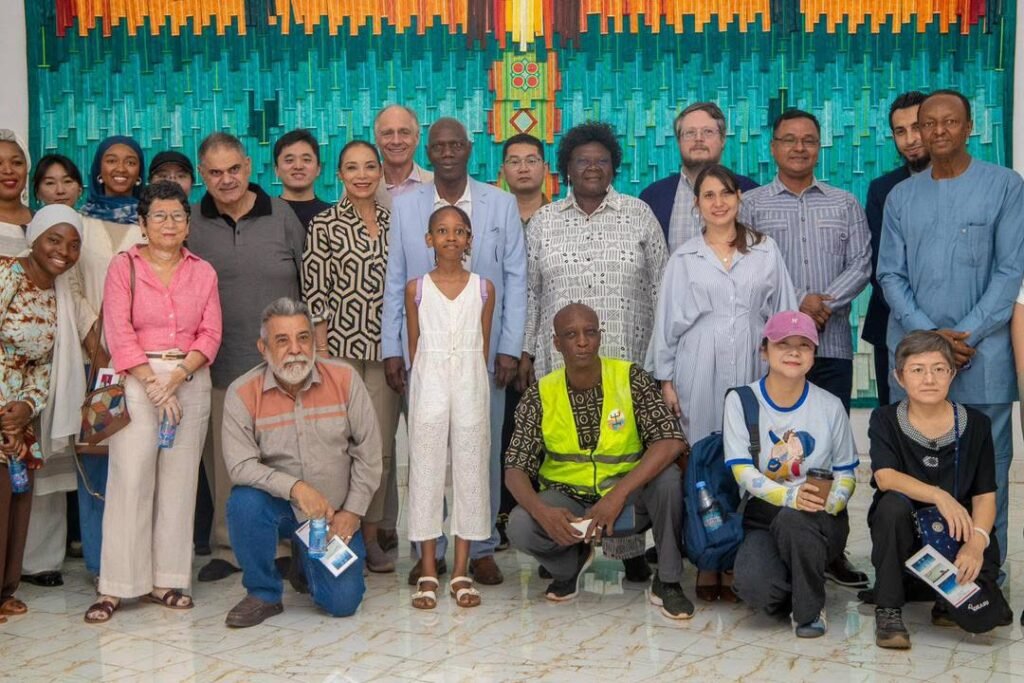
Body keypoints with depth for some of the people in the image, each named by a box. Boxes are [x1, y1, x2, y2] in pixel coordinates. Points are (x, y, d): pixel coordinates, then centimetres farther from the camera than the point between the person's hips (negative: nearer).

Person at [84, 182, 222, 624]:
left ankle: (166, 580, 10)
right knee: (130, 479, -6)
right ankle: (116, 586, 0)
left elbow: (211, 334, 5)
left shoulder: (203, 272, 12)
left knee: (179, 480, 2)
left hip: (190, 381, 3)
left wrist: (178, 376, -10)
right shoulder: (124, 266, 4)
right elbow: (119, 333, -4)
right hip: (136, 380, -2)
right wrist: (153, 384, -12)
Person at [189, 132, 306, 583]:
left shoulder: (283, 216, 4)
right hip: (219, 367, 1)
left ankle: (285, 545, 17)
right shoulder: (189, 224, 5)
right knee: (224, 463, 7)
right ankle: (229, 548, 20)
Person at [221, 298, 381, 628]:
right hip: (278, 506, -1)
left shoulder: (344, 378, -9)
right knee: (244, 502, -34)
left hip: (335, 514, 1)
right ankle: (263, 593, -8)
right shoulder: (243, 393, -12)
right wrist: (294, 487, -31)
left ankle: (306, 558, 27)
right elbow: (240, 465, -18)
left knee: (343, 602, -10)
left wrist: (352, 511, -6)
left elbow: (368, 452, -3)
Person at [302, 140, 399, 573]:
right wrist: (320, 353, -9)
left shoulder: (393, 222, 11)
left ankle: (371, 536, 17)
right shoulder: (325, 225, -1)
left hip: (386, 348, 4)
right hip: (341, 345, -4)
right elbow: (314, 293, -4)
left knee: (382, 446, 5)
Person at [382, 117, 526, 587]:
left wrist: (510, 348, -4)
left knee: (483, 452, 4)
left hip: (483, 349, 0)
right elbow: (395, 282, 6)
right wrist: (391, 349, 0)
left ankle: (481, 548, 16)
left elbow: (515, 280, 3)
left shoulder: (501, 204, 6)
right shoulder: (405, 206, 7)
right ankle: (430, 548, 15)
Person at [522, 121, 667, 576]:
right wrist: (526, 351, 8)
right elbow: (530, 291, 12)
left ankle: (628, 547, 9)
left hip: (627, 359, -1)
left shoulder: (639, 216, 7)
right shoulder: (543, 221, 11)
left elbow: (659, 286, 7)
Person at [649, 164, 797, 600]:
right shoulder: (684, 258, 9)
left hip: (752, 371, 1)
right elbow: (667, 322, 8)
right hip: (699, 372, 0)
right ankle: (706, 566, 6)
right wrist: (665, 379, 4)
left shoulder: (765, 252, 10)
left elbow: (785, 314, 11)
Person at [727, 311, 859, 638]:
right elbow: (742, 470, -8)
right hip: (762, 514, -1)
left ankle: (810, 608, -9)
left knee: (793, 519, -38)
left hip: (821, 520, 1)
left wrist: (831, 503, -19)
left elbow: (845, 474, 6)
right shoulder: (741, 401, 0)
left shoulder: (830, 406, 5)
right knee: (756, 587, -31)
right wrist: (789, 494, -27)